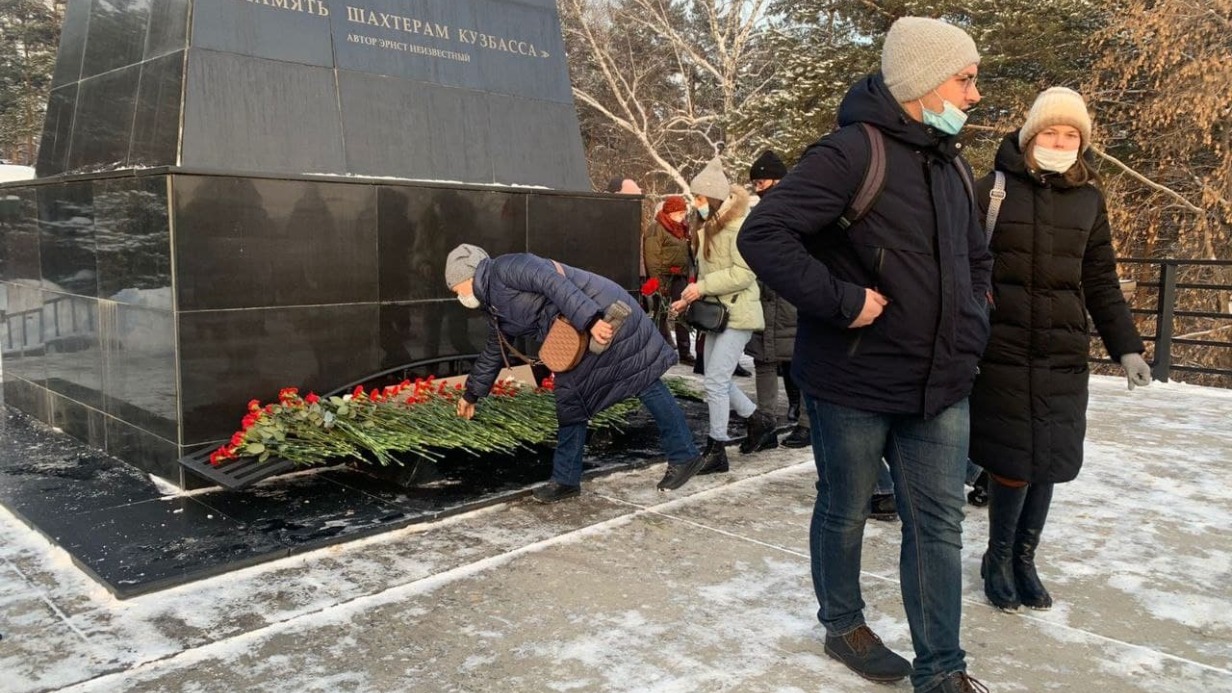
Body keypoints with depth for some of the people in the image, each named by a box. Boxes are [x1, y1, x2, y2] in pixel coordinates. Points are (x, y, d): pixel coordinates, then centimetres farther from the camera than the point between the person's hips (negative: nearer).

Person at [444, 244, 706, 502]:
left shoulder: (505, 269, -12)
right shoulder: (499, 309, 18)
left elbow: (553, 282, -25)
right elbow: (493, 353, 31)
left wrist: (590, 321, -33)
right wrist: (472, 394, 40)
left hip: (604, 314, -10)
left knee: (645, 384, -2)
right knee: (570, 403, 9)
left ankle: (684, 456, 8)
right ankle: (566, 480, 16)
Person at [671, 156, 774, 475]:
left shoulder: (738, 225, -15)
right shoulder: (709, 228, 14)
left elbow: (743, 274, -22)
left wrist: (702, 287, -22)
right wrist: (690, 299, 6)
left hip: (738, 314, -9)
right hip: (718, 313, 9)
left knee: (715, 380, -9)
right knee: (715, 379, 12)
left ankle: (716, 452, 1)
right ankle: (758, 419, 31)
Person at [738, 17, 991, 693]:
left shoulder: (954, 165, 11)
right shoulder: (852, 152, -15)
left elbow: (976, 256, 27)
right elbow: (763, 234, -24)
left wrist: (971, 322, 14)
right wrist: (840, 300, -24)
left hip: (941, 386, 7)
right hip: (855, 384, -7)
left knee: (938, 523, 10)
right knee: (845, 512, 13)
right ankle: (842, 624, 36)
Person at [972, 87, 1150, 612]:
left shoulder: (1089, 199, 10)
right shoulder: (995, 187, -3)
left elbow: (1100, 282, 13)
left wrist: (1126, 346, 9)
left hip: (1064, 353, 4)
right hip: (1002, 349, -4)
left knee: (1049, 462, 8)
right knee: (1013, 461, 0)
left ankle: (1024, 559, 28)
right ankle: (998, 559, 23)